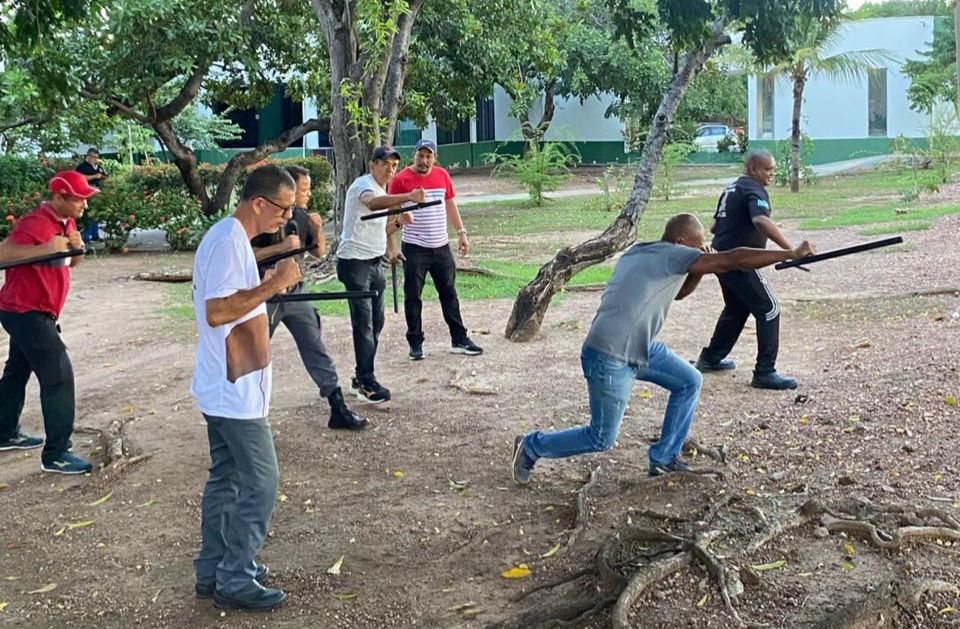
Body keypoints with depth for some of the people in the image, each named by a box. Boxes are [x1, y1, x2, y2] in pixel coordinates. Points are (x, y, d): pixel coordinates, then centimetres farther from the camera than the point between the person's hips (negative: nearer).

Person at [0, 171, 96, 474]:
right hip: (25, 312, -10)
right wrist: (44, 248, -38)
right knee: (58, 376, -12)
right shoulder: (36, 223, -22)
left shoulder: (66, 222, 7)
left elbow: (70, 263, 16)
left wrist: (77, 248, -6)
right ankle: (56, 454, -9)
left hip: (32, 313, 10)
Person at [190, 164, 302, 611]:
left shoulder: (228, 236, 12)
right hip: (236, 390, -10)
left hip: (224, 387, 10)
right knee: (260, 482, -3)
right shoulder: (229, 242, -20)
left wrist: (268, 284, 9)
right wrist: (272, 286, -24)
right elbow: (217, 312, -26)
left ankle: (214, 570, 25)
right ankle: (236, 582, 5)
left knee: (226, 478, 16)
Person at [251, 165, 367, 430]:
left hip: (295, 293, 6)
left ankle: (338, 409, 2)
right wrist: (280, 247, -27)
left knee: (316, 349, 1)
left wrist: (318, 230, -7)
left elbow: (319, 252, 11)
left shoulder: (301, 216, 4)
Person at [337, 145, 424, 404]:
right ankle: (367, 383, -8)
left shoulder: (384, 190, 16)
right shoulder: (363, 185, -13)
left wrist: (398, 222, 4)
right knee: (363, 324, -10)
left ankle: (362, 379, 20)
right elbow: (373, 203, -39)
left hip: (375, 262, 9)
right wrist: (408, 197, -53)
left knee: (376, 322, 10)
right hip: (355, 262, -9)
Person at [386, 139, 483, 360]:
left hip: (441, 246, 5)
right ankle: (415, 344, 12)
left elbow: (450, 205, 17)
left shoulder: (442, 175, 8)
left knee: (449, 293, 10)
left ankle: (459, 340, 18)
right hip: (414, 248, -4)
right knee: (413, 296, 2)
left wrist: (461, 232, 16)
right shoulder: (401, 179, -8)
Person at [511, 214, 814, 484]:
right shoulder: (673, 254, -14)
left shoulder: (640, 252, 12)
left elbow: (676, 291, 27)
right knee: (601, 439, 2)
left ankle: (663, 459, 21)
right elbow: (734, 259, -19)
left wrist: (699, 271, 8)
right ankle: (531, 447, 21)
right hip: (609, 359, -10)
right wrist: (793, 254, -13)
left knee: (689, 381, 12)